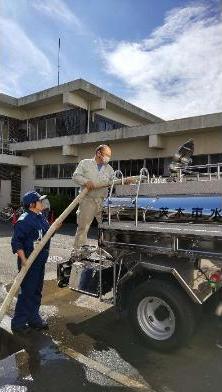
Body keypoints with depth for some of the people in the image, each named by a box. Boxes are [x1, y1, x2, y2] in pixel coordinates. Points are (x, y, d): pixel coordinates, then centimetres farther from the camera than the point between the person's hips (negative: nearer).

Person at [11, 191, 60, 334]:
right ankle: (18, 323, 18)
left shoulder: (41, 217, 8)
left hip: (40, 262, 9)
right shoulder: (24, 220, -19)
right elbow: (16, 242, -20)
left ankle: (34, 318, 34)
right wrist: (23, 259, -24)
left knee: (37, 291, 19)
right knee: (27, 293, 2)